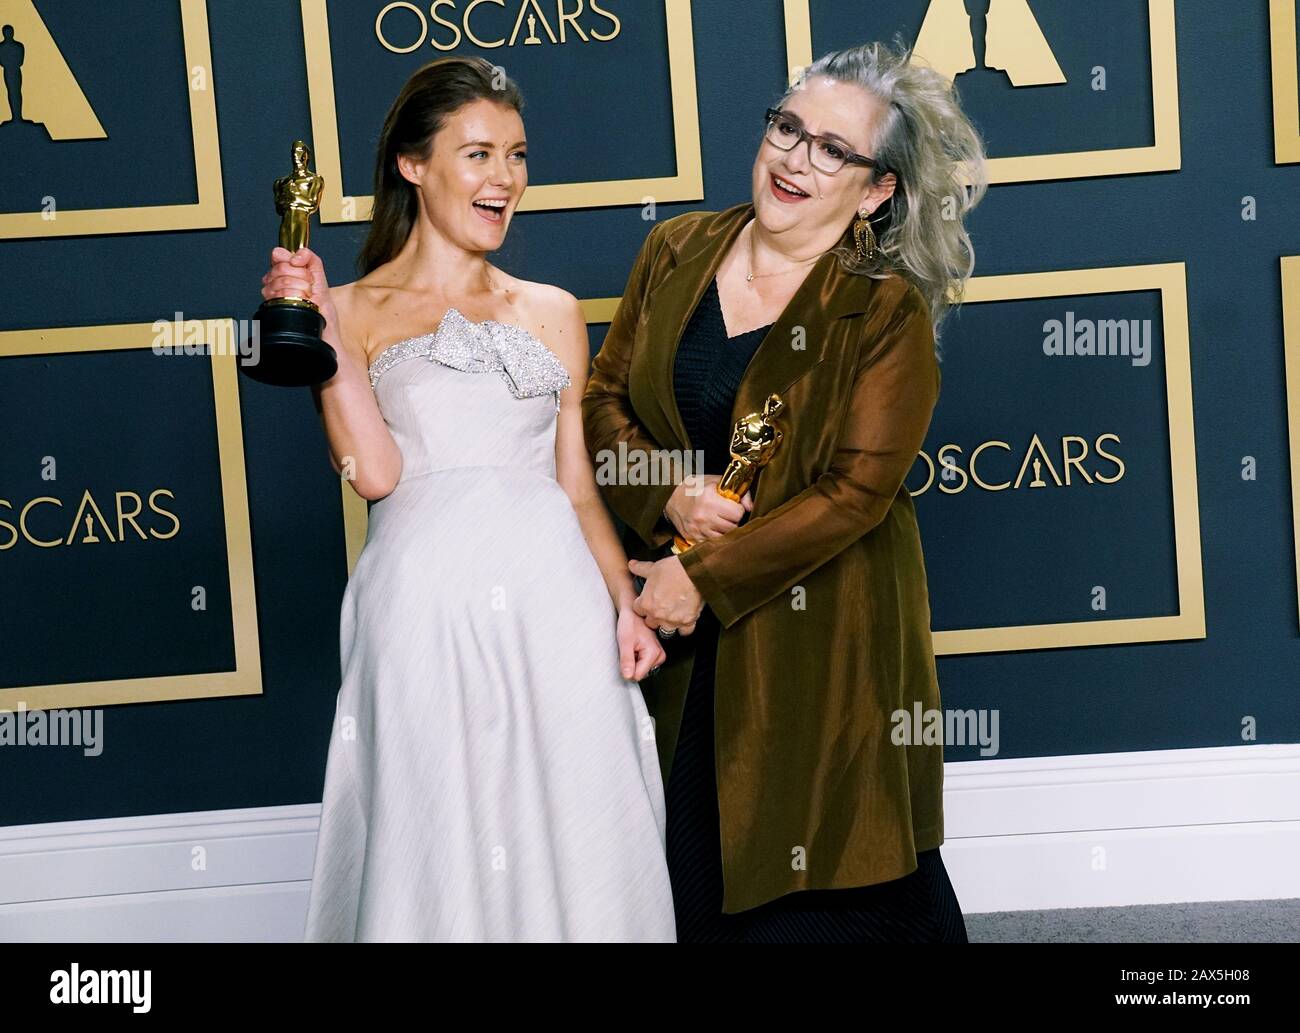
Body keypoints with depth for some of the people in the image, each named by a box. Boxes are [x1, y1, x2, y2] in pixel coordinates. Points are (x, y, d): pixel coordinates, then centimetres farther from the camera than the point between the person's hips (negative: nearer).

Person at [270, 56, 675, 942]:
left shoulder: (552, 312, 15)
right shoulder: (356, 311, 6)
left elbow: (578, 484, 12)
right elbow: (373, 470, -6)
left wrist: (626, 601, -1)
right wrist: (323, 332, -11)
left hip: (554, 596, 3)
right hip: (423, 597, -2)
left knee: (569, 833, 4)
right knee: (438, 844, 2)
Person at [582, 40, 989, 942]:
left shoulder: (888, 311, -12)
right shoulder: (677, 252, 3)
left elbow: (855, 490, -16)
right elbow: (605, 400, 7)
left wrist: (707, 580, -17)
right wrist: (670, 495, -12)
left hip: (822, 629, -4)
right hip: (682, 631, 4)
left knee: (834, 882, 6)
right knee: (693, 874, 12)